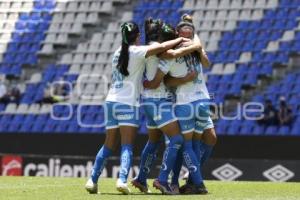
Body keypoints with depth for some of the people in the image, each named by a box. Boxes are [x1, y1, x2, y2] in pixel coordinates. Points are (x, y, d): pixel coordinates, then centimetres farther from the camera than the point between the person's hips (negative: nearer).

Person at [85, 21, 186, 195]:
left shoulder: (119, 52, 15)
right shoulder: (136, 51, -7)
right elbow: (160, 47, -15)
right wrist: (179, 40, -2)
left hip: (111, 101, 7)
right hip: (128, 103, -7)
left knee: (109, 146, 13)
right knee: (127, 146, -10)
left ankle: (93, 180, 11)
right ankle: (122, 180, -24)